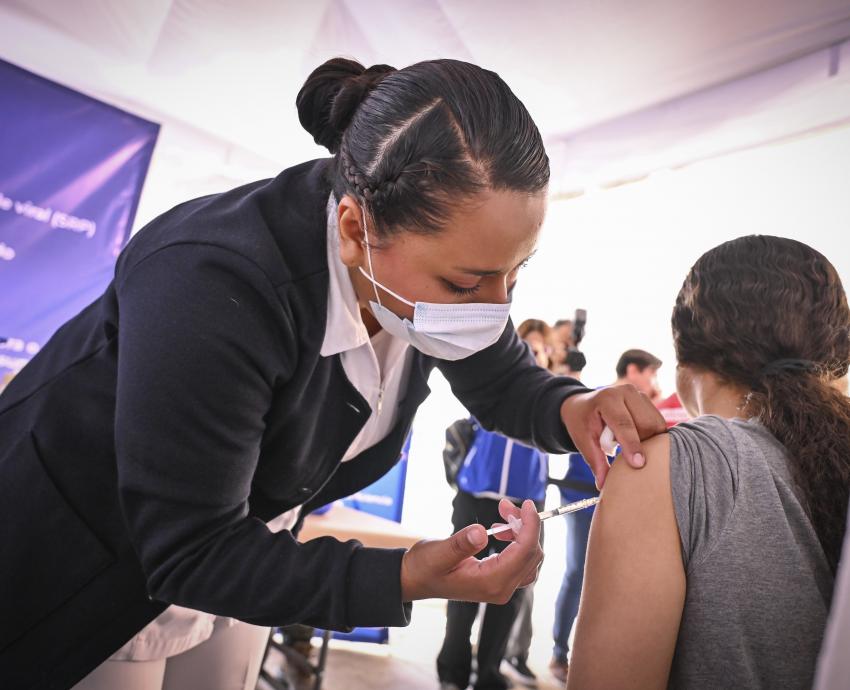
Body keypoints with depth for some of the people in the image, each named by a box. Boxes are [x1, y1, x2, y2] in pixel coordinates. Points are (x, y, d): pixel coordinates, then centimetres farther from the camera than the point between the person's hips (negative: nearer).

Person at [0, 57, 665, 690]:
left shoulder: (438, 246, -18)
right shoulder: (212, 282, -38)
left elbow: (503, 382, -4)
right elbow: (189, 553, -30)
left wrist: (572, 409, -25)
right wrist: (403, 579, -40)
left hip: (235, 529, 6)